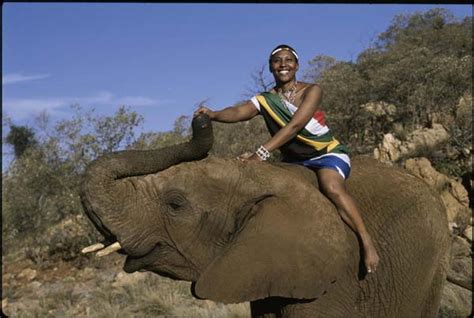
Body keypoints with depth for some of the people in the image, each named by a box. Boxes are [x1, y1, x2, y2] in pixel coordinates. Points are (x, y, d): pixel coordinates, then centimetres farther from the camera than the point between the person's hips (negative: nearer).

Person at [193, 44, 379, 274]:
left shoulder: (311, 91, -10)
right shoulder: (265, 100, 1)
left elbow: (295, 125, -24)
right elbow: (239, 112, -19)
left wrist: (262, 153, -35)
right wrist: (213, 115, -42)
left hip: (328, 153, -6)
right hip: (293, 161, 6)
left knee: (332, 187, -35)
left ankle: (367, 243, -31)